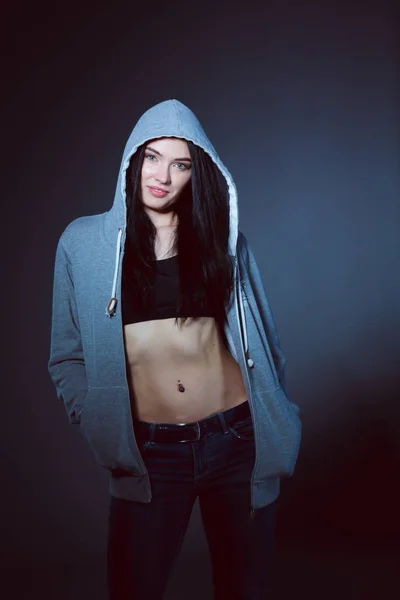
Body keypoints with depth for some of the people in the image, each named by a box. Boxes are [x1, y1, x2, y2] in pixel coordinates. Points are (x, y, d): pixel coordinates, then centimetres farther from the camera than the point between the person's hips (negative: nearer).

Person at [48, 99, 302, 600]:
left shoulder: (221, 236, 6)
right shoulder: (83, 241, 2)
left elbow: (260, 336, 11)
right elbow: (67, 358, 5)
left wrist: (276, 420, 5)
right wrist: (103, 432, -6)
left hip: (239, 441, 1)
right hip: (150, 455, -1)